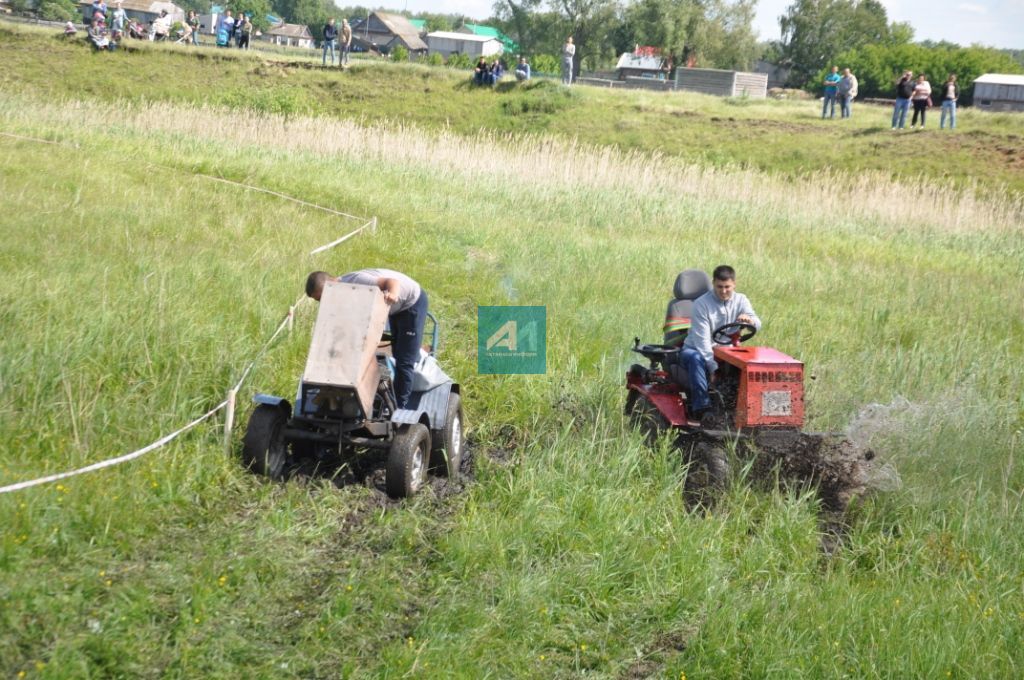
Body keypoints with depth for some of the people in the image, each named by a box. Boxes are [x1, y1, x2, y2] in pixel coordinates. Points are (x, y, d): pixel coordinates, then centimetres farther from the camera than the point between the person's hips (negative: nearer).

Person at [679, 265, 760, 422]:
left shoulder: (741, 300, 1)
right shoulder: (702, 304, -14)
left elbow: (757, 325, -14)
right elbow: (702, 341, -20)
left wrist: (749, 319, -39)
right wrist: (714, 367, -31)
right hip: (695, 349, -3)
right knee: (696, 359, -39)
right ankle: (702, 407, -45)